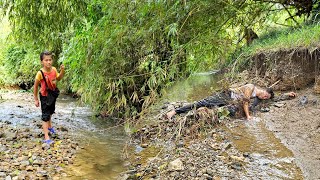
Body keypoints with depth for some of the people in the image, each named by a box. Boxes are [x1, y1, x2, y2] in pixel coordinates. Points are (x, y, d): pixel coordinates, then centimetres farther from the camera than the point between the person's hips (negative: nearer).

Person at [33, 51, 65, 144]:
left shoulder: (54, 69, -12)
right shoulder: (40, 73, -26)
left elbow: (58, 78, 8)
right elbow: (35, 86, -16)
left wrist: (62, 71, -10)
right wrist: (36, 99, -10)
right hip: (44, 96, -6)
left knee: (50, 112, 28)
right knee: (45, 116, -7)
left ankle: (49, 126, 54)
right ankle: (46, 138, -7)